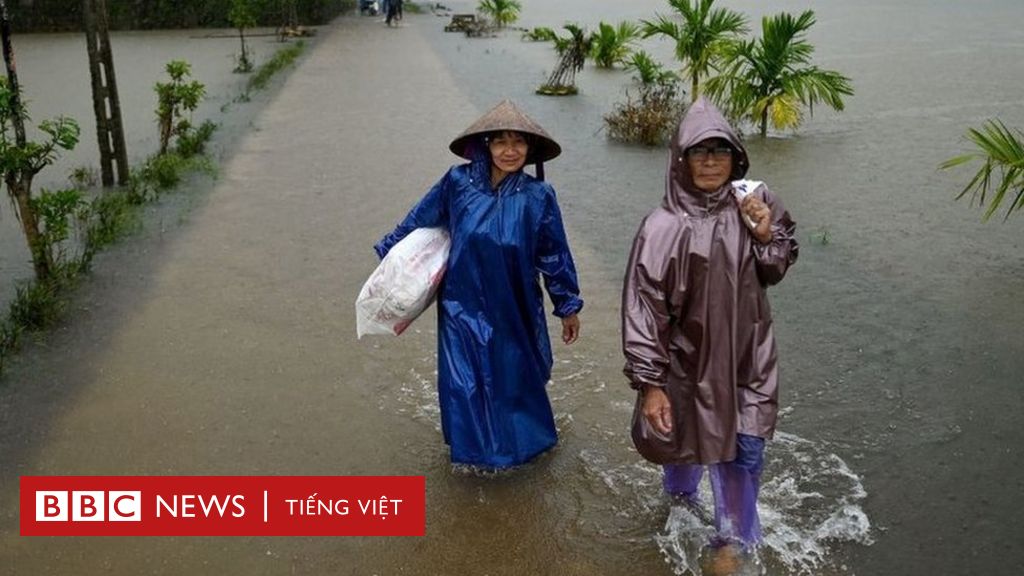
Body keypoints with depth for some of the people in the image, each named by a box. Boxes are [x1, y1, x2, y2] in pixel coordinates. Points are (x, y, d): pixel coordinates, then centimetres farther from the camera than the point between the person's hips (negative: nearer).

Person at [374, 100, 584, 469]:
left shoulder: (537, 197, -12)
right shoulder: (458, 183, -12)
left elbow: (554, 255, -3)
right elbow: (418, 222, 2)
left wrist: (568, 307, 5)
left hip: (515, 311, 0)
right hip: (465, 309, 0)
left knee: (517, 377, 18)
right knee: (467, 381, 11)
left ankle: (518, 441, 46)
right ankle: (479, 446, 38)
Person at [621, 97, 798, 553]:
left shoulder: (754, 204, -8)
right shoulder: (665, 228, -23)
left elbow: (774, 272, 7)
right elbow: (643, 309, -19)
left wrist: (767, 236, -15)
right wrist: (650, 383, -18)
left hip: (746, 357, 3)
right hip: (689, 362, -2)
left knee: (744, 451, 10)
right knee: (686, 442, 21)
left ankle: (735, 537, 37)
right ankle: (682, 499, 56)